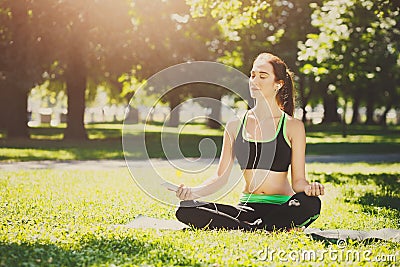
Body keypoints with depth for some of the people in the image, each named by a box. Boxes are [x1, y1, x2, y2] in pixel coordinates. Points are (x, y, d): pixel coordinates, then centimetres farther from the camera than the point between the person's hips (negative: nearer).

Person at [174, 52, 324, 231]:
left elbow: (298, 180, -1)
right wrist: (194, 192, -10)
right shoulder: (235, 125, 10)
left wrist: (309, 188, -25)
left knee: (311, 203, -37)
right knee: (185, 210, -22)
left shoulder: (293, 126, 2)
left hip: (281, 208, -3)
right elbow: (221, 177, 8)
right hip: (246, 208, 4)